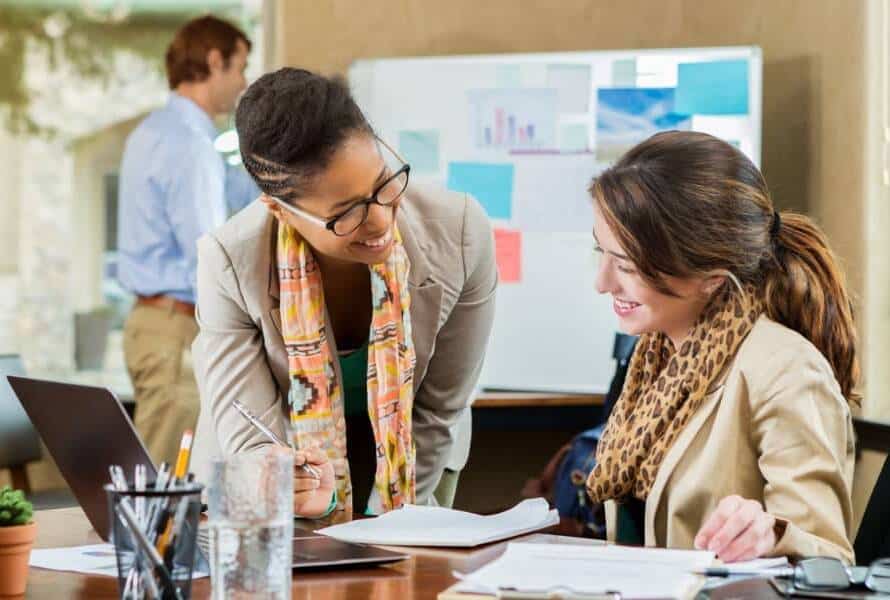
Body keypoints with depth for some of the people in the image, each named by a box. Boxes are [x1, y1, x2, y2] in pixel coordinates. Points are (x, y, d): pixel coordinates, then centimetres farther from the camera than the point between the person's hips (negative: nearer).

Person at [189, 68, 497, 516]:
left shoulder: (461, 235, -24)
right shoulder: (229, 264, -27)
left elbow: (439, 411, -11)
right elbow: (250, 440, -23)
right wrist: (283, 489, -45)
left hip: (415, 458, -1)